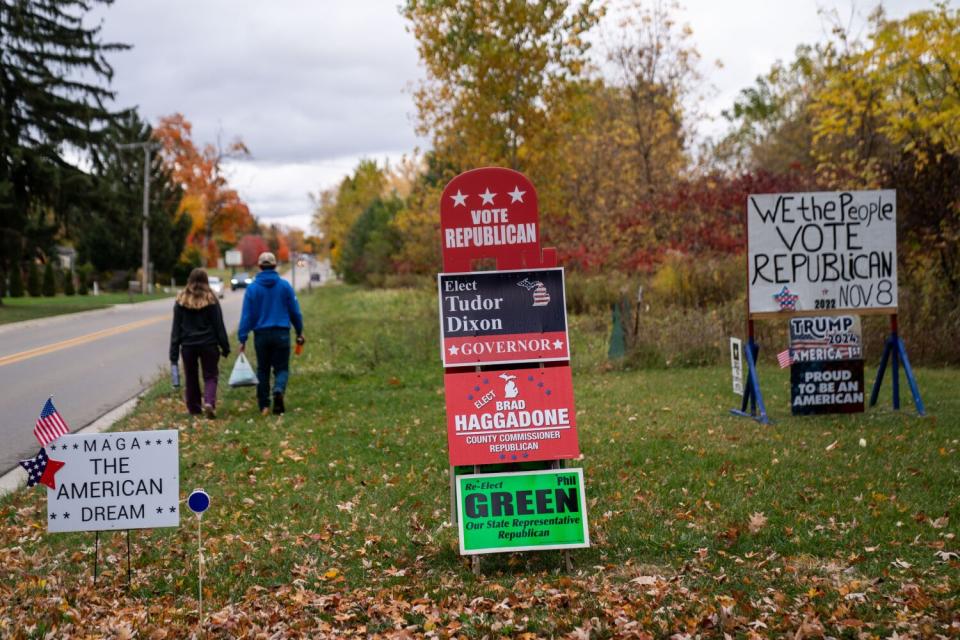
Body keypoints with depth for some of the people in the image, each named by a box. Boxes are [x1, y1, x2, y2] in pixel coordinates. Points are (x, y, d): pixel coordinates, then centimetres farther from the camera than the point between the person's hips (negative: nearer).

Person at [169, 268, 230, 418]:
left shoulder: (181, 300, 1)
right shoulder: (211, 300, -4)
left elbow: (176, 327, 1)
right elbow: (219, 325, -3)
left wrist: (174, 352, 3)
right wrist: (225, 347, 4)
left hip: (188, 345, 2)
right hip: (208, 344, -1)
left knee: (191, 377, 14)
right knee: (210, 376, 5)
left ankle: (194, 408, 18)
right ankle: (209, 402, -17)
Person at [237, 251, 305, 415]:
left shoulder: (252, 288, -3)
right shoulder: (284, 285, -2)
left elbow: (247, 315, -4)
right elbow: (295, 311, 3)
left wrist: (242, 339, -1)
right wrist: (299, 332, 15)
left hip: (261, 334, 1)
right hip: (281, 333, -1)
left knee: (262, 369, 14)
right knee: (281, 368, 6)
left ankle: (264, 405, 14)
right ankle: (279, 390, -25)